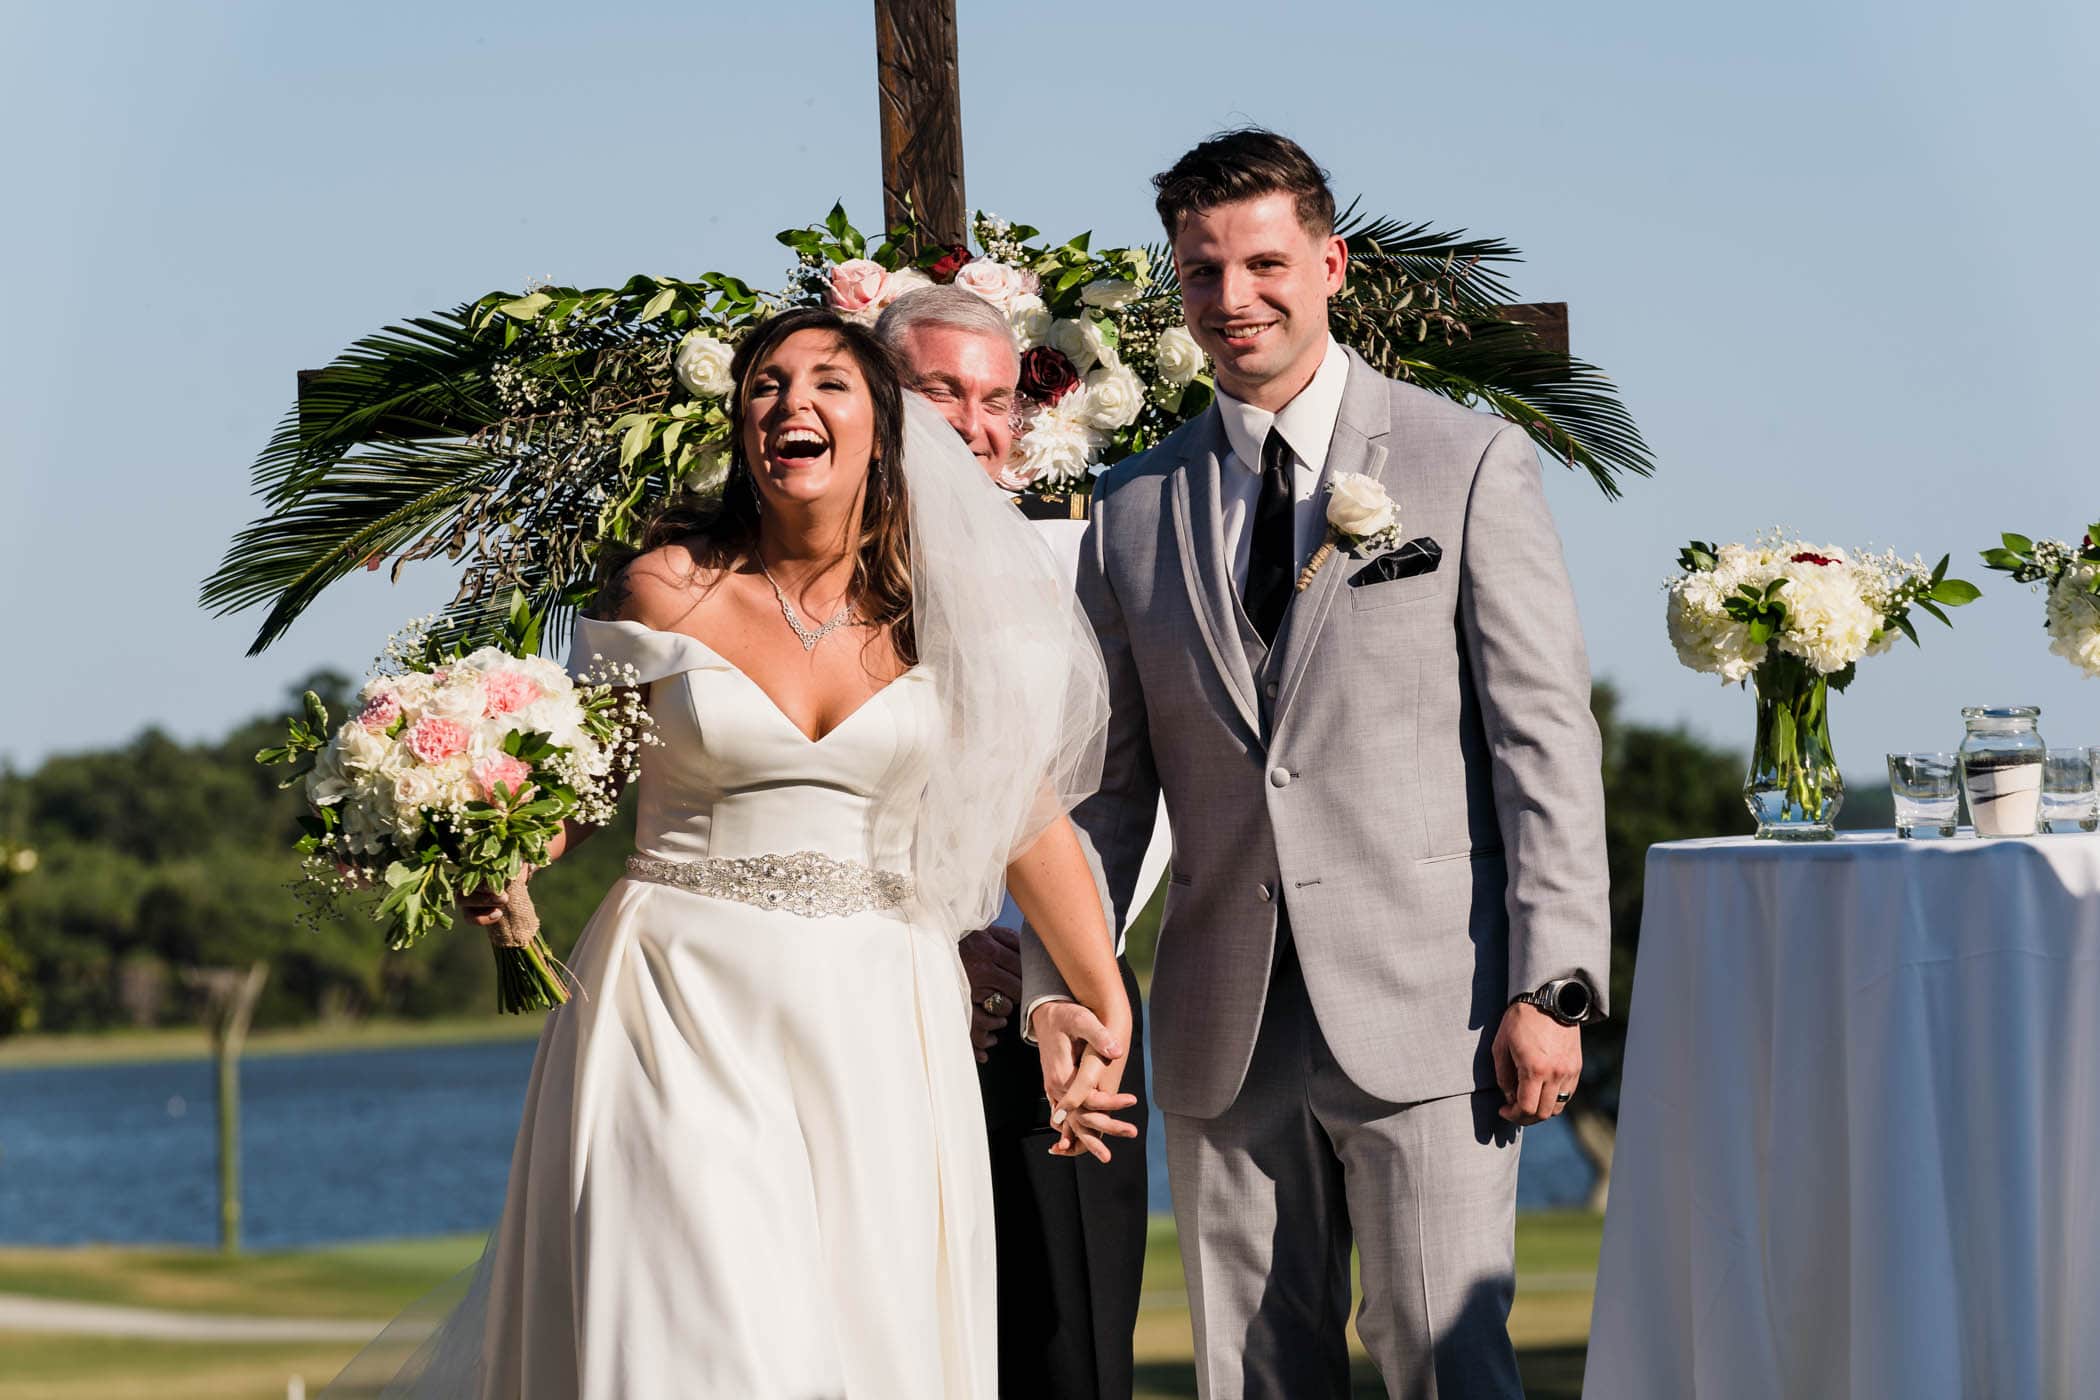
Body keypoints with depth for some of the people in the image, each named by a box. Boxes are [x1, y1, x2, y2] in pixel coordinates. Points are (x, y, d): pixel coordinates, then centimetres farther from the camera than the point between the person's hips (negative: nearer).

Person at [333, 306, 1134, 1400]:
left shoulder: (936, 612, 4)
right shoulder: (673, 586, 0)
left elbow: (1029, 813, 8)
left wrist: (1109, 1009, 5)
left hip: (873, 1026, 2)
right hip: (691, 1011, -2)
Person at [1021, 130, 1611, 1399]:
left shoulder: (1468, 463, 2)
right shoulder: (1136, 509, 12)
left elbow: (1546, 736, -2)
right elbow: (1104, 784, 14)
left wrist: (1549, 988, -10)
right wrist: (1060, 996, 5)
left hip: (1423, 1009, -4)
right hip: (1226, 1035, 4)